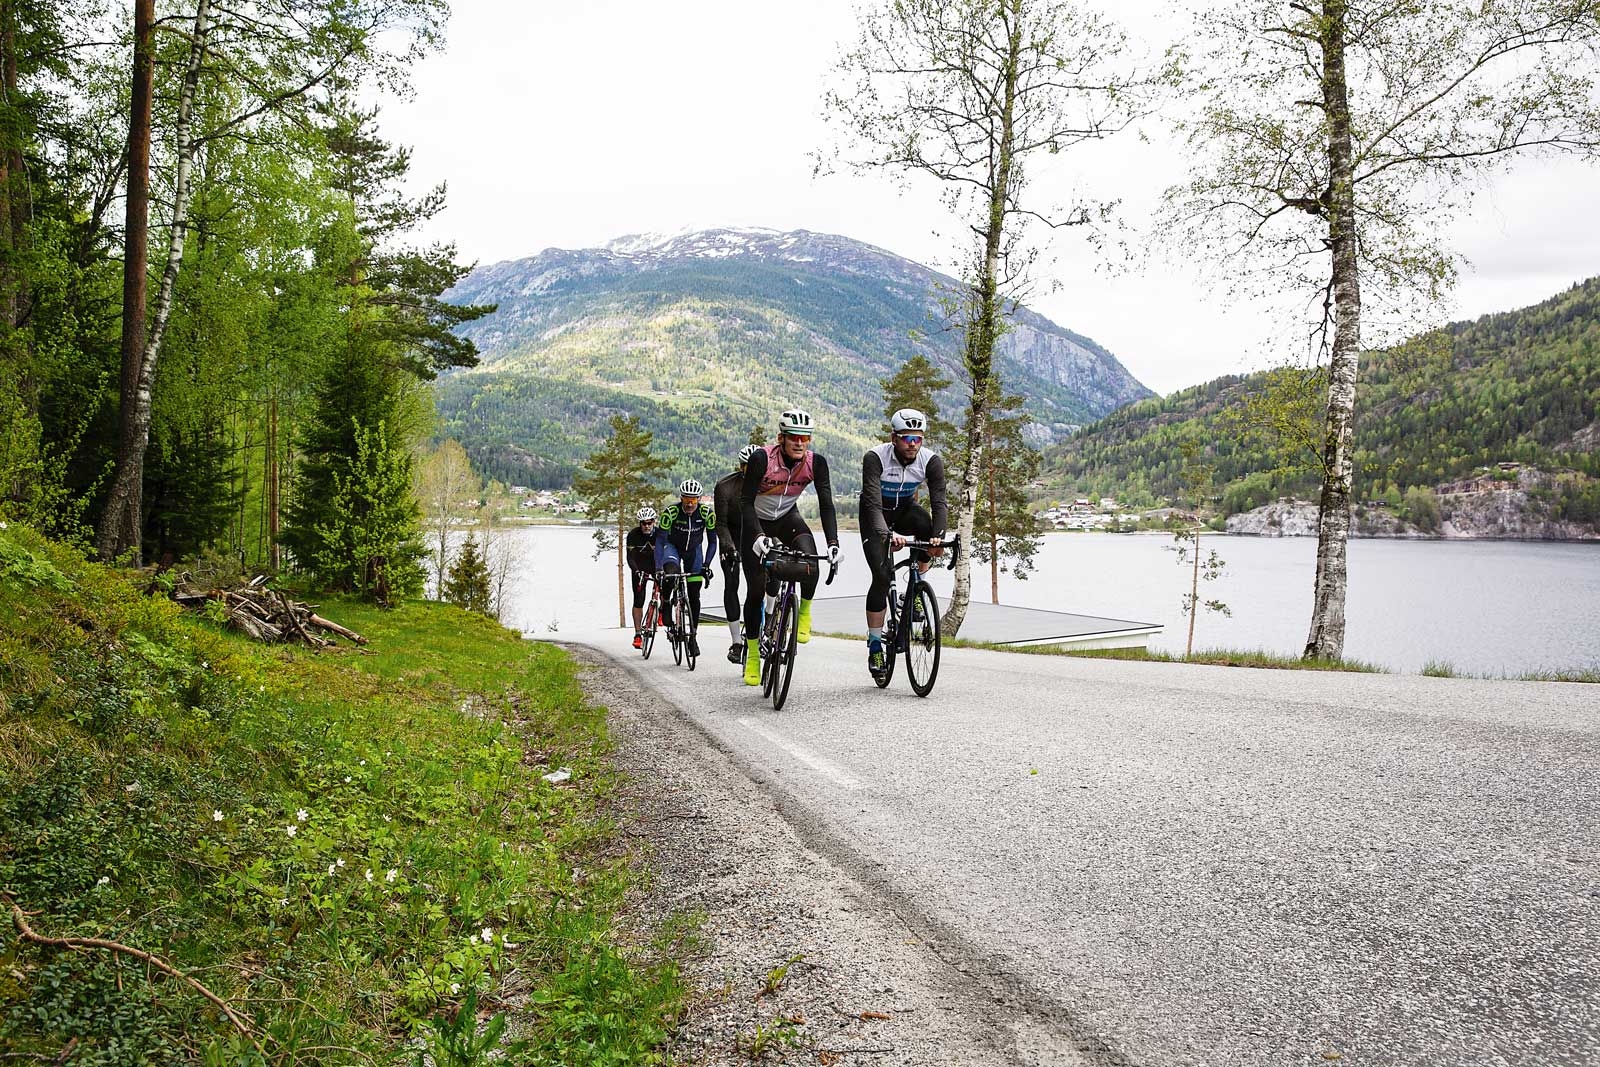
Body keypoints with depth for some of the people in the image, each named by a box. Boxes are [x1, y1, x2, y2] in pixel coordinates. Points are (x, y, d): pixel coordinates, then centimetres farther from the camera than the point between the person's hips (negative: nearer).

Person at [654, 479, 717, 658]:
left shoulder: (707, 513, -24)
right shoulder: (671, 512, -29)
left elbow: (712, 542, -14)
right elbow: (660, 540, -26)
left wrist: (706, 565, -24)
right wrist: (658, 569, -33)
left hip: (694, 550, 1)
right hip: (673, 547, -1)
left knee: (694, 595, -3)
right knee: (670, 572, -34)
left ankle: (692, 636, 7)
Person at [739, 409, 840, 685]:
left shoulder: (816, 463, -19)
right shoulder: (761, 458, -28)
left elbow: (826, 505, -21)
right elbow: (746, 501, -28)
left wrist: (833, 543, -34)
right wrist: (758, 536, -43)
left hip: (788, 518, 2)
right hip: (757, 521, -2)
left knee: (810, 559, -30)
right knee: (756, 589, -3)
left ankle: (804, 613, -4)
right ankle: (752, 654, 12)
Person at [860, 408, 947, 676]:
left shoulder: (931, 461, -22)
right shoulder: (875, 458, -30)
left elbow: (939, 503, -28)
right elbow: (873, 503, -38)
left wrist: (938, 536, -46)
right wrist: (887, 534, -56)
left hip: (905, 510, 2)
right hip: (876, 516, -2)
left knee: (926, 526, -34)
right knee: (881, 577, -15)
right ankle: (875, 646, -4)